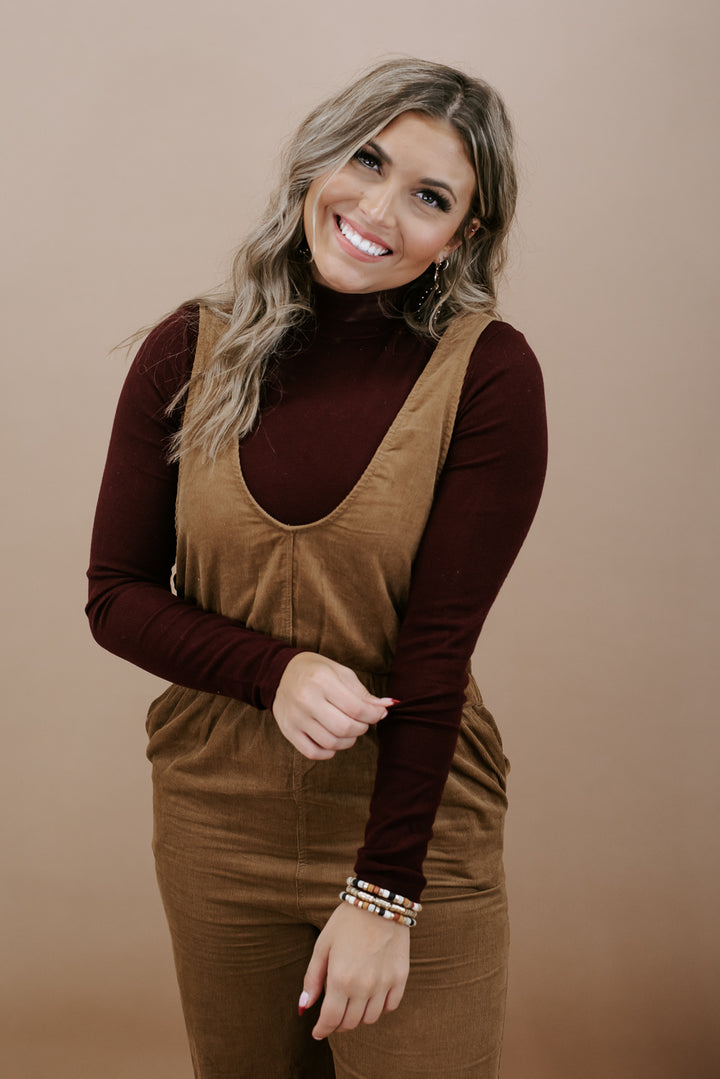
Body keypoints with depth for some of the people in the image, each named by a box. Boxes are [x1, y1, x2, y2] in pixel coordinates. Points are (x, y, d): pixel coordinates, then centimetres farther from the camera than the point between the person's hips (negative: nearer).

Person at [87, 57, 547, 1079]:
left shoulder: (488, 373, -12)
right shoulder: (190, 353, -4)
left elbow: (439, 642, -15)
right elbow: (115, 594, -1)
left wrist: (384, 893, -15)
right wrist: (276, 670, -18)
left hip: (417, 827, -2)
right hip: (217, 826, 3)